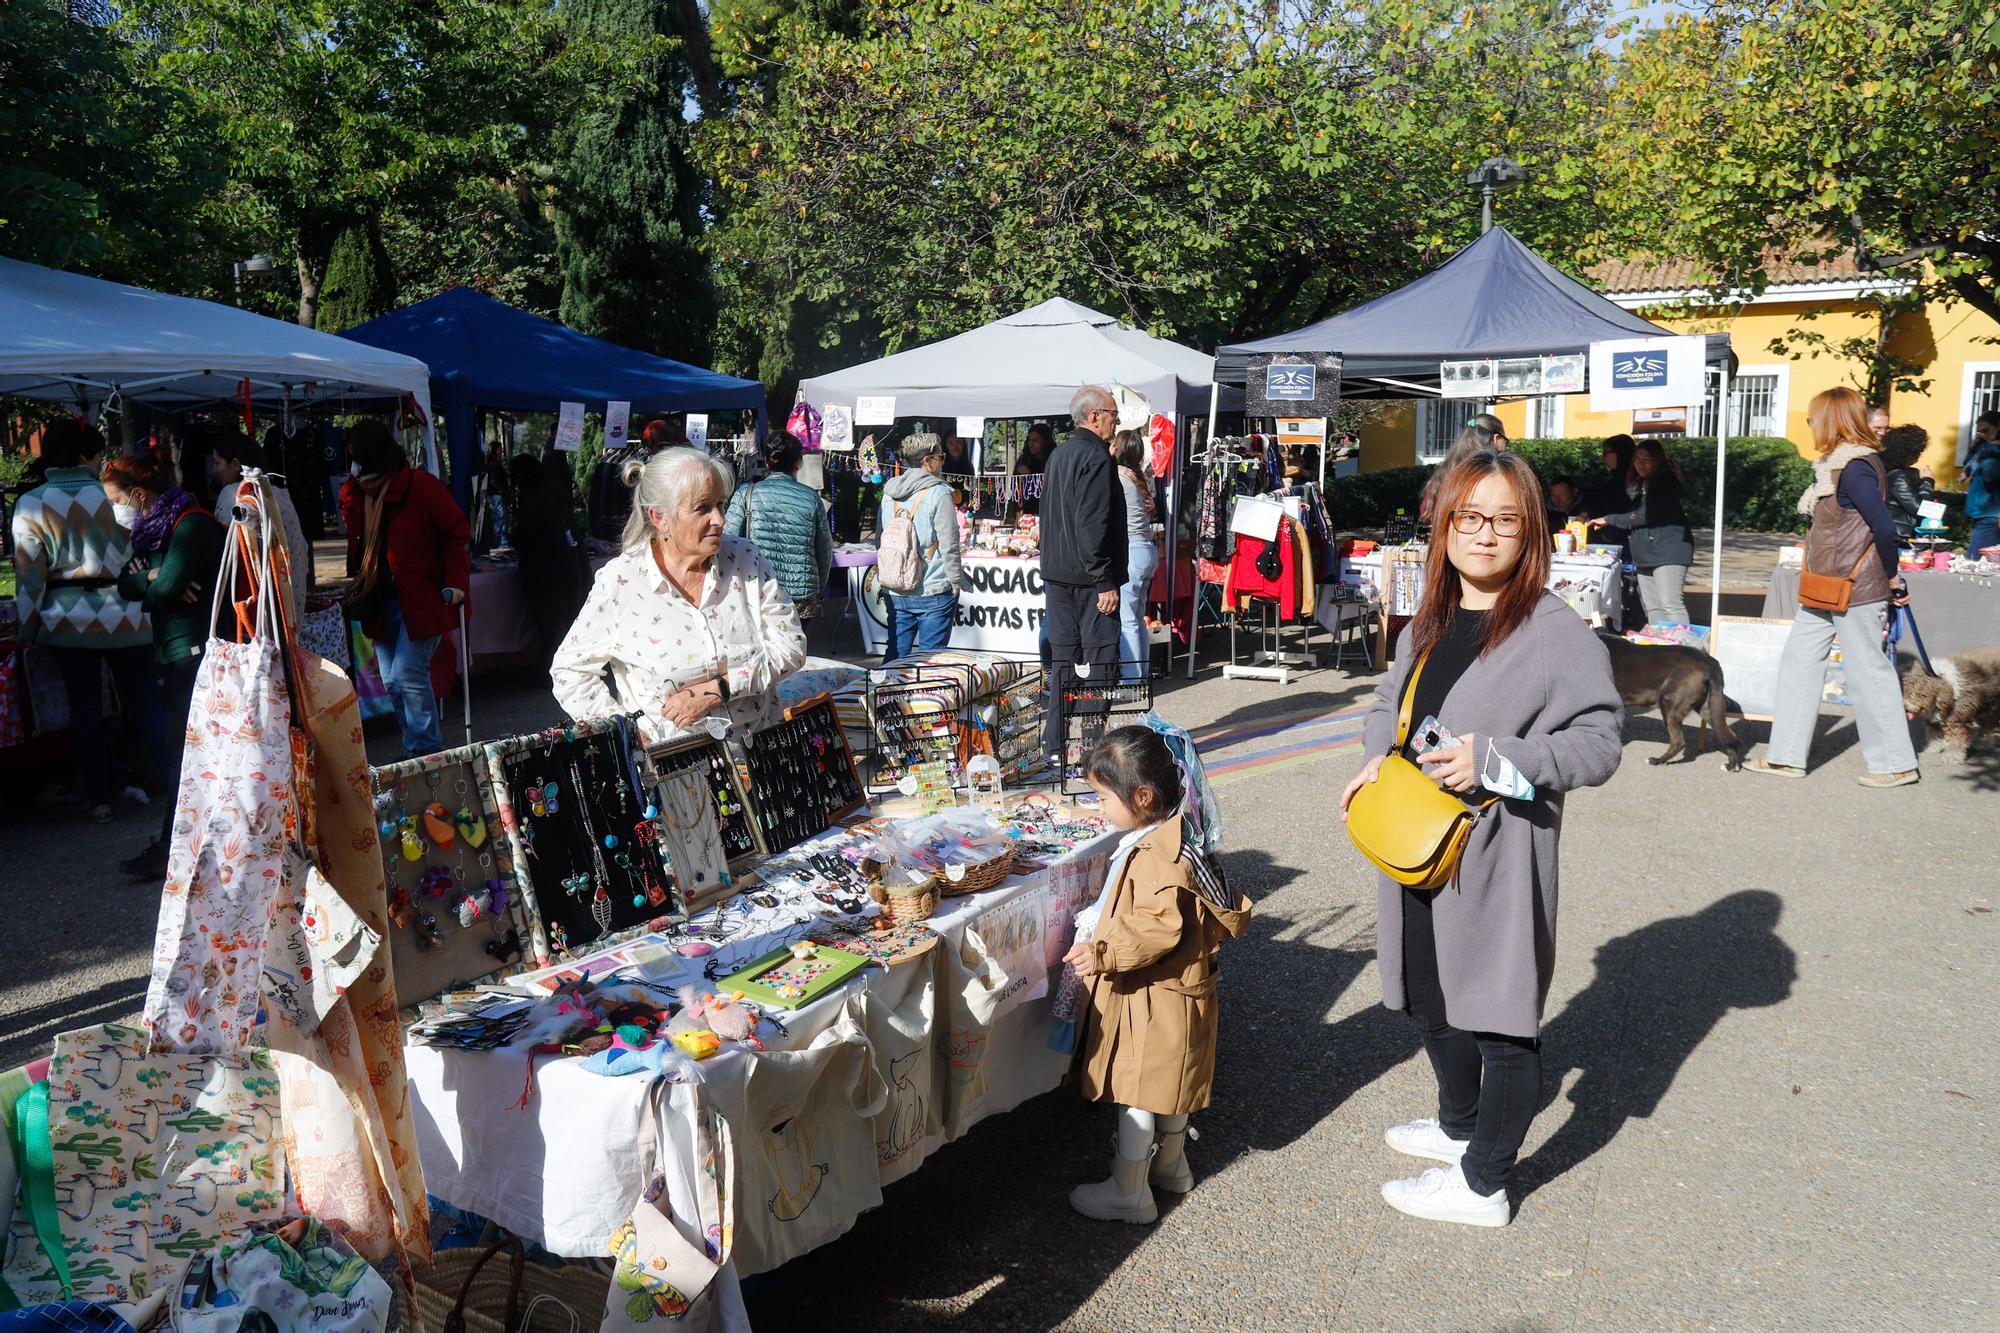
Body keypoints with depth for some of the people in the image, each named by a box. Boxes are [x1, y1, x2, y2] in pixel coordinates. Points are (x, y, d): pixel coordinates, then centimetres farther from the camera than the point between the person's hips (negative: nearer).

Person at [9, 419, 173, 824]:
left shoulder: (30, 505, -5)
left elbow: (29, 574, -3)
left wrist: (29, 628, 4)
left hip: (66, 620, 1)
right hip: (123, 618, -1)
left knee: (85, 710, 9)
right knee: (145, 704, 6)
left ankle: (99, 799, 14)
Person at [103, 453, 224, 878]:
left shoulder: (191, 523, -13)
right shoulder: (150, 527, 16)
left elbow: (165, 590, -20)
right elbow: (124, 583, 9)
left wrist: (144, 587, 1)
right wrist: (151, 578, -12)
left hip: (195, 649, -9)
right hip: (171, 649, 9)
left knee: (183, 751, -7)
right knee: (184, 750, 12)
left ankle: (169, 850, -3)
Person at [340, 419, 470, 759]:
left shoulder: (421, 486, -10)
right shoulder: (353, 494, 8)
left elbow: (457, 533, -7)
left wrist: (455, 582, -14)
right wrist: (358, 585, 11)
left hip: (422, 600, -7)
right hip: (380, 602, 7)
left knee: (408, 674, -12)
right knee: (392, 682, 7)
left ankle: (425, 750, 0)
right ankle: (418, 749, 18)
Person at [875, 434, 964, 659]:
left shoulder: (889, 494, 8)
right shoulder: (938, 493, -10)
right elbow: (949, 545, -12)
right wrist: (955, 582, -2)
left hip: (895, 593, 6)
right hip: (933, 591, -6)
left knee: (895, 655, 12)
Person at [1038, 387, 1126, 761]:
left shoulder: (1058, 455, 16)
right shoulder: (1096, 456, -13)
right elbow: (1094, 524, -20)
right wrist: (1106, 581, -19)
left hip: (1056, 574, 9)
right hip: (1088, 576, -9)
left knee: (1062, 660, 11)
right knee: (1098, 661, -4)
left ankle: (1055, 746, 14)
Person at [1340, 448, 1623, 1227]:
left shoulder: (1557, 632, -14)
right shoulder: (1428, 624, 9)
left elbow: (1600, 741, -15)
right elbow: (1390, 703, 21)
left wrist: (1494, 760, -25)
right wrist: (1379, 756, 0)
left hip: (1499, 858, -8)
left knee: (1499, 1019, 5)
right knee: (1426, 1000, 23)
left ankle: (1483, 1185, 22)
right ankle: (1459, 1124, 47)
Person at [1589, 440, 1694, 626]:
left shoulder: (1667, 483, -9)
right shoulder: (1643, 485, 20)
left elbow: (1646, 515, -14)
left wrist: (1609, 520, -6)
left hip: (1668, 553, -9)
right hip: (1646, 555, 9)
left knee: (1671, 604, -16)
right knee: (1652, 608, 8)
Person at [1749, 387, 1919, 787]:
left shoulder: (1855, 468, -19)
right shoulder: (1838, 463, 10)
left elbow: (1885, 528, -23)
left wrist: (1891, 578, -12)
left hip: (1855, 589, -10)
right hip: (1826, 589, 10)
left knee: (1869, 672, 0)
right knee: (1799, 661, 10)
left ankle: (1895, 764, 13)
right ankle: (1787, 756, 15)